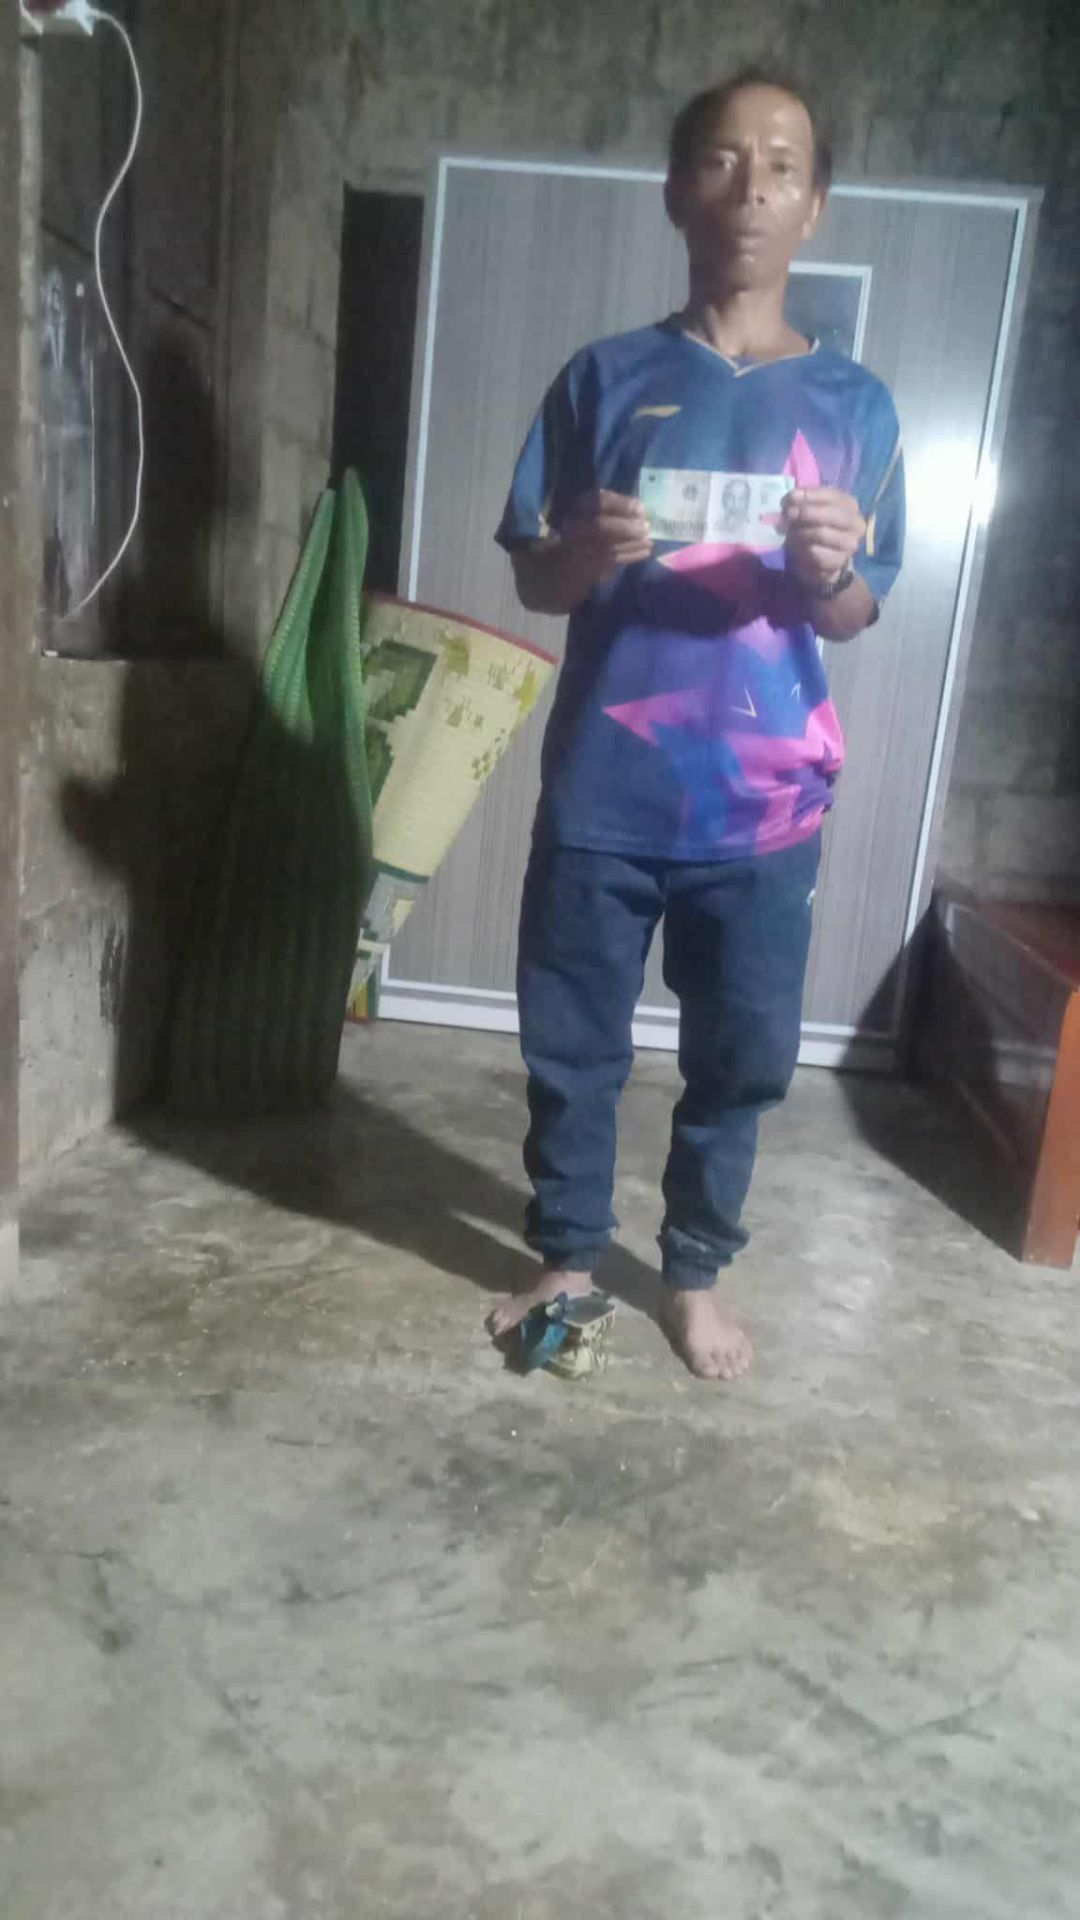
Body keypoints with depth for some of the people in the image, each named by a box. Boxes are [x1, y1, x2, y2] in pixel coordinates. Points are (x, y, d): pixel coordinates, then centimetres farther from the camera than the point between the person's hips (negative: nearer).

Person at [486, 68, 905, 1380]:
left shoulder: (851, 403, 6)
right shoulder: (605, 378, 5)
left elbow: (855, 616, 4)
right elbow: (531, 579, 5)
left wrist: (828, 569, -19)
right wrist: (585, 553, -18)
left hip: (763, 801, 1)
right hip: (603, 790, 0)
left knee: (742, 1058, 10)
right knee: (572, 1044, 9)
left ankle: (696, 1272, 32)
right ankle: (568, 1256, 32)